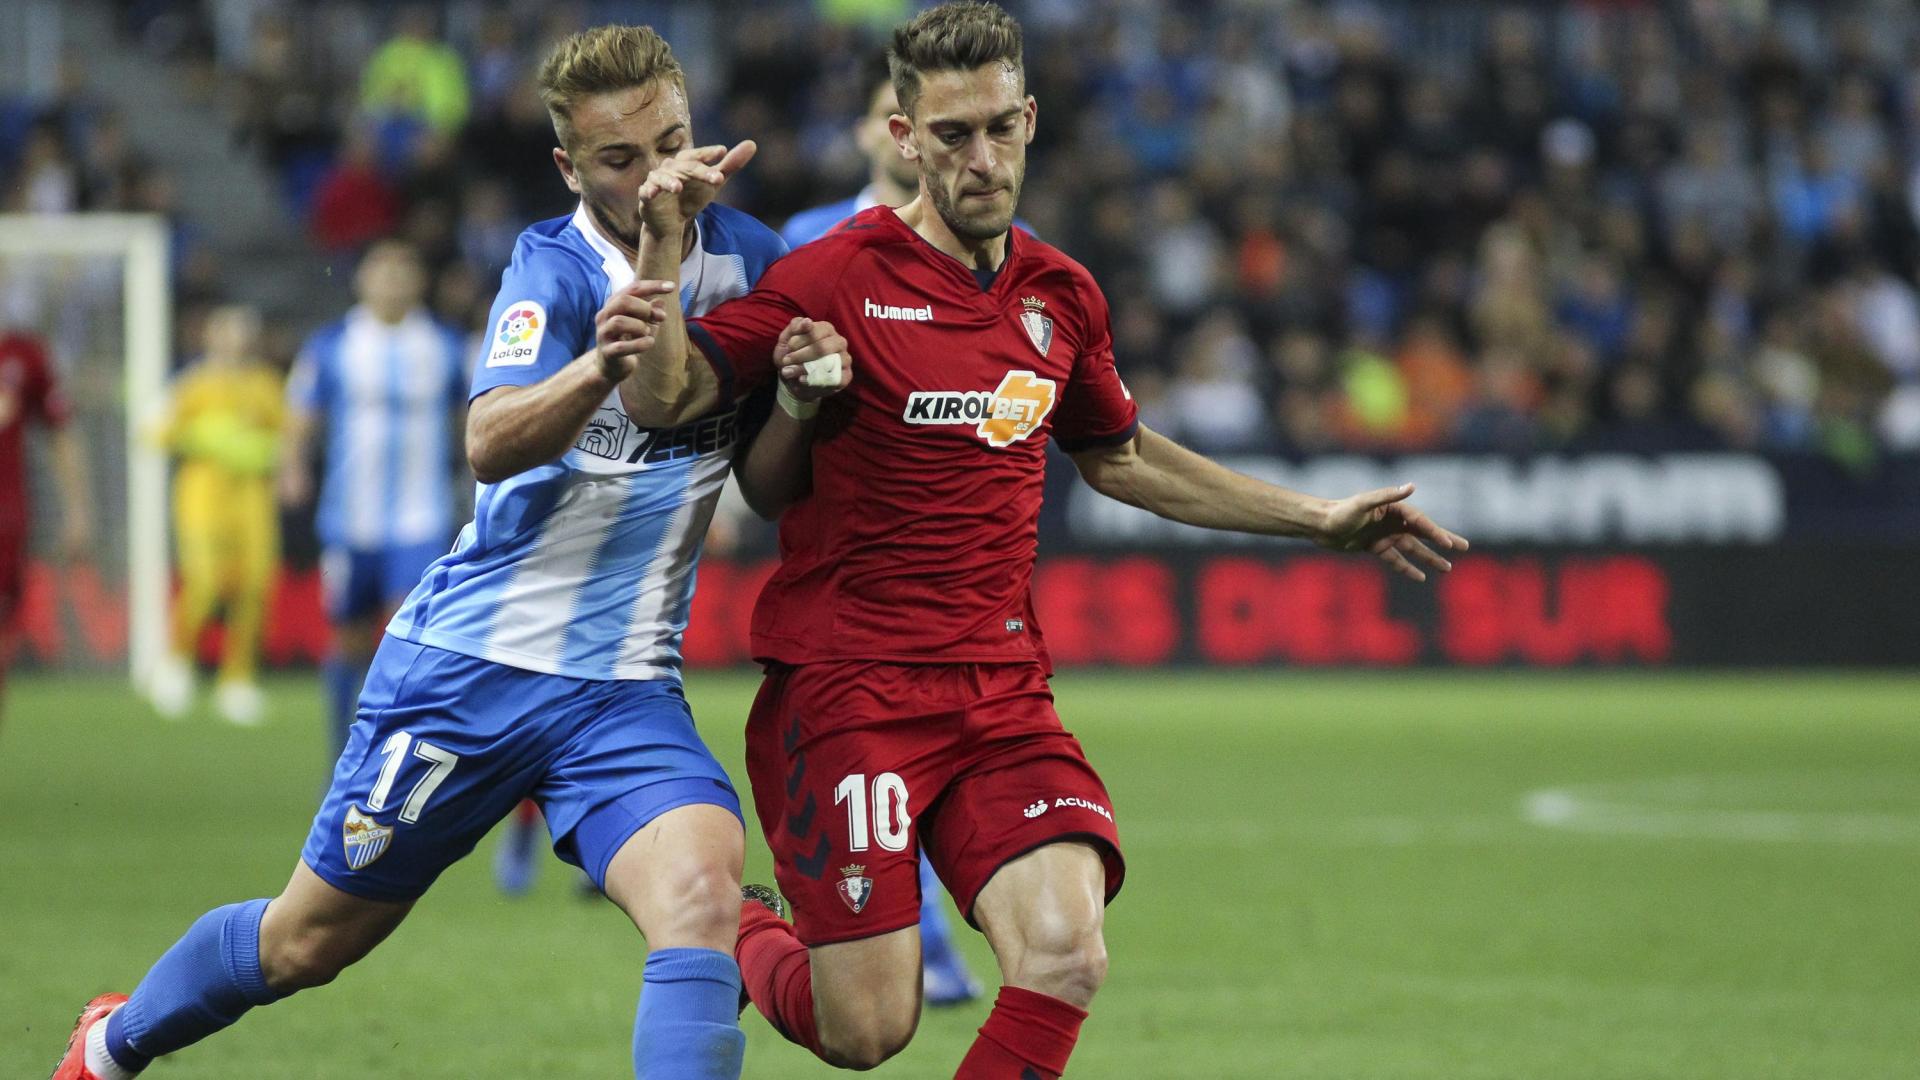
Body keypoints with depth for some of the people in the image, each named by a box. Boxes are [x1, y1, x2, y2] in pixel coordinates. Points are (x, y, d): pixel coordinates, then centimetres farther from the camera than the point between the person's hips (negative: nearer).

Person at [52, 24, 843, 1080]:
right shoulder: (554, 268, -13)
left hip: (625, 694, 3)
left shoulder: (747, 255, 0)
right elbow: (491, 443, -31)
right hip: (471, 664, -3)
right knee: (307, 941, 11)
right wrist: (600, 367, -50)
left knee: (703, 894, -26)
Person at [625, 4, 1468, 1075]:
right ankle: (738, 934, 29)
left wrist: (1319, 519, 26)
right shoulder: (840, 276, -7)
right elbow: (670, 393, -11)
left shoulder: (1062, 295, 10)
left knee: (1066, 958, -20)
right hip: (845, 692, -4)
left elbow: (1120, 457, 26)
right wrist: (663, 246, -27)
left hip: (1003, 693, 4)